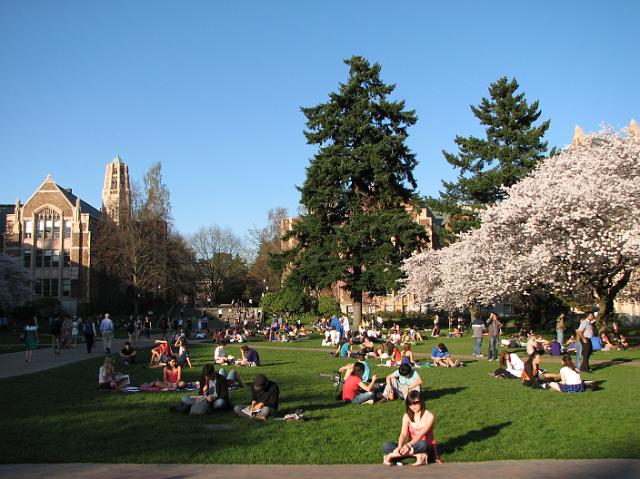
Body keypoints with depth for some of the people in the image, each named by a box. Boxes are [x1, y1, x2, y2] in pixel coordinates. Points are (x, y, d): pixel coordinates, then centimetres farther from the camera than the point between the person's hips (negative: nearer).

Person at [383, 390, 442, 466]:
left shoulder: (429, 416, -11)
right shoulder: (407, 416, 1)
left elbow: (421, 434, -25)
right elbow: (403, 434, -13)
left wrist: (408, 445, -43)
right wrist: (399, 447, -36)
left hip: (427, 447, -4)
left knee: (421, 444, -42)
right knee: (386, 446, -22)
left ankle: (393, 455, -30)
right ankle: (418, 455, -31)